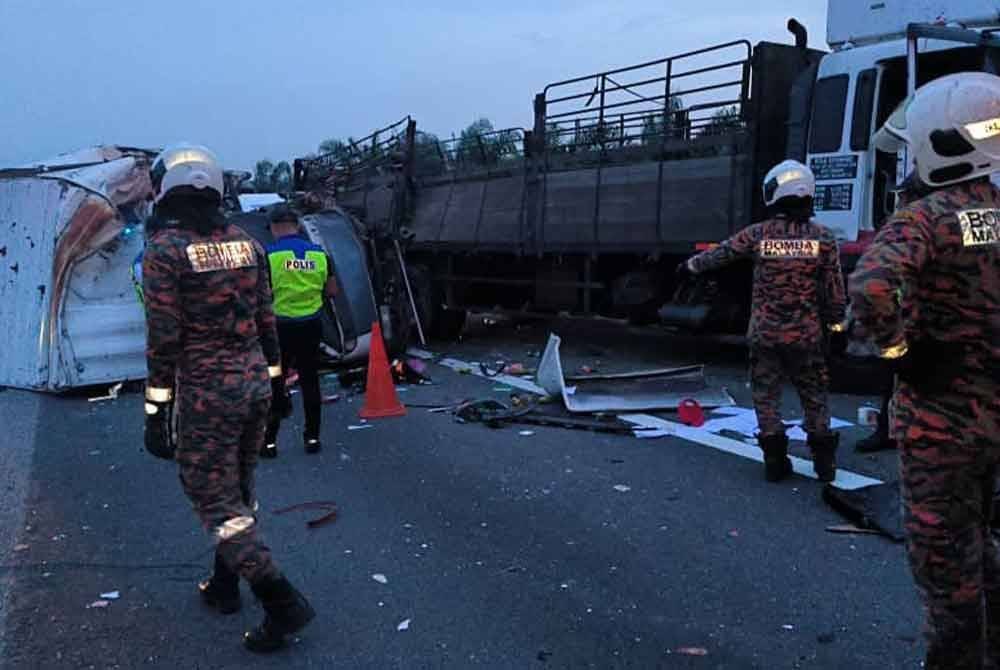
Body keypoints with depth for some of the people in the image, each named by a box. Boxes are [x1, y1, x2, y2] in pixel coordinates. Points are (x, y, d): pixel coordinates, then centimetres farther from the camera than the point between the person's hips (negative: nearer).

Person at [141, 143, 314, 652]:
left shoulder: (164, 250, -12)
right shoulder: (245, 243, 5)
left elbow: (163, 339, -15)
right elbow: (266, 321, 9)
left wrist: (156, 413, -9)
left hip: (205, 392, -6)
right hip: (254, 382, 7)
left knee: (217, 501, 2)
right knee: (238, 489, 20)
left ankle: (282, 602, -3)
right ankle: (224, 586, 35)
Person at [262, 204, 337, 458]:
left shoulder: (269, 255, -11)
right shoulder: (319, 254, 1)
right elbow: (332, 291, 7)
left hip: (280, 327, -3)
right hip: (311, 327, 3)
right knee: (310, 382, 11)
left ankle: (269, 441, 9)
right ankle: (312, 437, 17)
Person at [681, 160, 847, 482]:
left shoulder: (758, 234, -5)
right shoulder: (823, 238, -3)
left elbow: (720, 253, 10)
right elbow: (834, 290, 0)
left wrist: (691, 265, 27)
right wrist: (837, 324, 14)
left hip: (765, 334, -1)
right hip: (807, 335, 1)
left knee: (766, 395, 10)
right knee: (814, 397, 12)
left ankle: (775, 460, 11)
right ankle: (824, 461, 17)